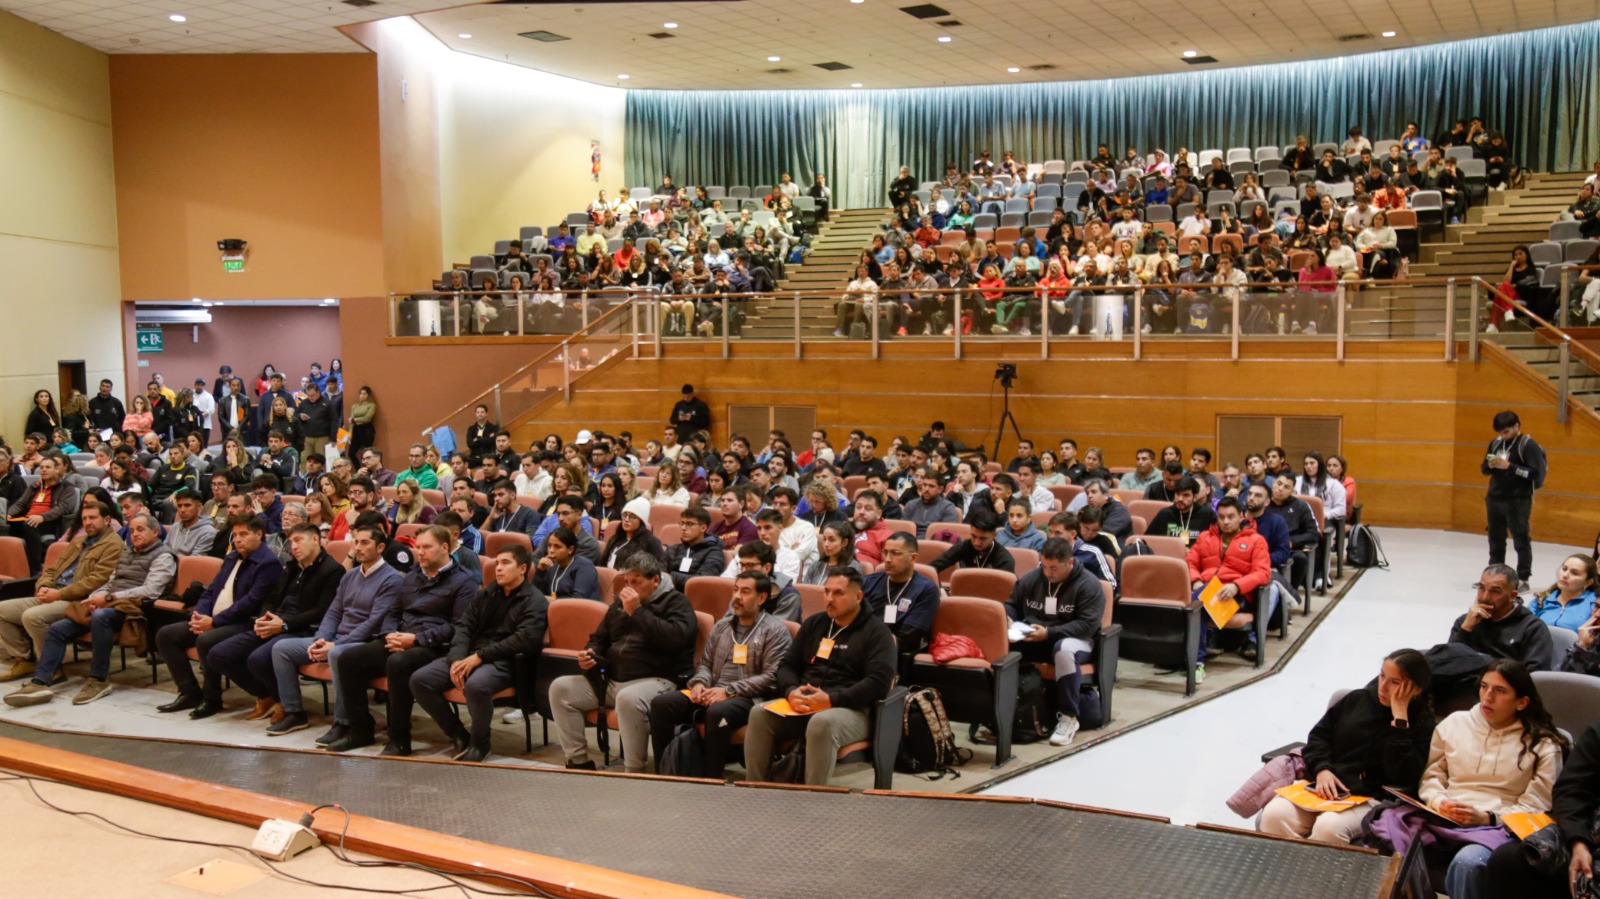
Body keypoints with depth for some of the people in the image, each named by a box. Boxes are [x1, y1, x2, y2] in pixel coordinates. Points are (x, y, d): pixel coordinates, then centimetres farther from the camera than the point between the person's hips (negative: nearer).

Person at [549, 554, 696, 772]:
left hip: (657, 679, -8)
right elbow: (599, 638, 30)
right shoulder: (620, 602, 20)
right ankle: (579, 762, -2)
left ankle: (634, 773, -26)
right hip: (611, 679, 8)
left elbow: (675, 638, -21)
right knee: (560, 688, -5)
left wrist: (637, 611, -17)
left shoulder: (675, 602, -1)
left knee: (628, 698, -40)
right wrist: (590, 653, 6)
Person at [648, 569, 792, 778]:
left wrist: (728, 691, -16)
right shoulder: (722, 626, 20)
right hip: (712, 693, 6)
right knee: (661, 703, -16)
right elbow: (705, 663, 23)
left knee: (717, 712, -39)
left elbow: (771, 677, -9)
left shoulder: (774, 629, 0)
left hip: (749, 698, -6)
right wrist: (699, 683, -2)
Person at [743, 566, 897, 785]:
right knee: (759, 714, -20)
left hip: (851, 709, -6)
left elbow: (880, 681, -12)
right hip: (803, 705, 6)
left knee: (822, 722, -39)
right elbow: (787, 665, 18)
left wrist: (832, 699, -21)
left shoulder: (875, 630, 1)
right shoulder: (814, 623, 20)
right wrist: (791, 691, -7)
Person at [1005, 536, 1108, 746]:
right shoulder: (1030, 578, 6)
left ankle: (1068, 717, -27)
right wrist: (1007, 620, -10)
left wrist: (1049, 633, -27)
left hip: (1073, 639, -4)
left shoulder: (1088, 585, -10)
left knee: (1064, 650, -41)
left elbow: (1087, 625, -18)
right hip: (1032, 638, 4)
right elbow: (1011, 605, 16)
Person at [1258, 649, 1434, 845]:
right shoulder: (1358, 699, 14)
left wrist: (1399, 718, -14)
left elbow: (1402, 776, -14)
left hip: (1372, 798, -4)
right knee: (1274, 814, -25)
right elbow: (1319, 735, 16)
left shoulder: (1422, 721, 2)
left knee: (1329, 826, -37)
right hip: (1325, 786, 4)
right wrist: (1322, 769, -5)